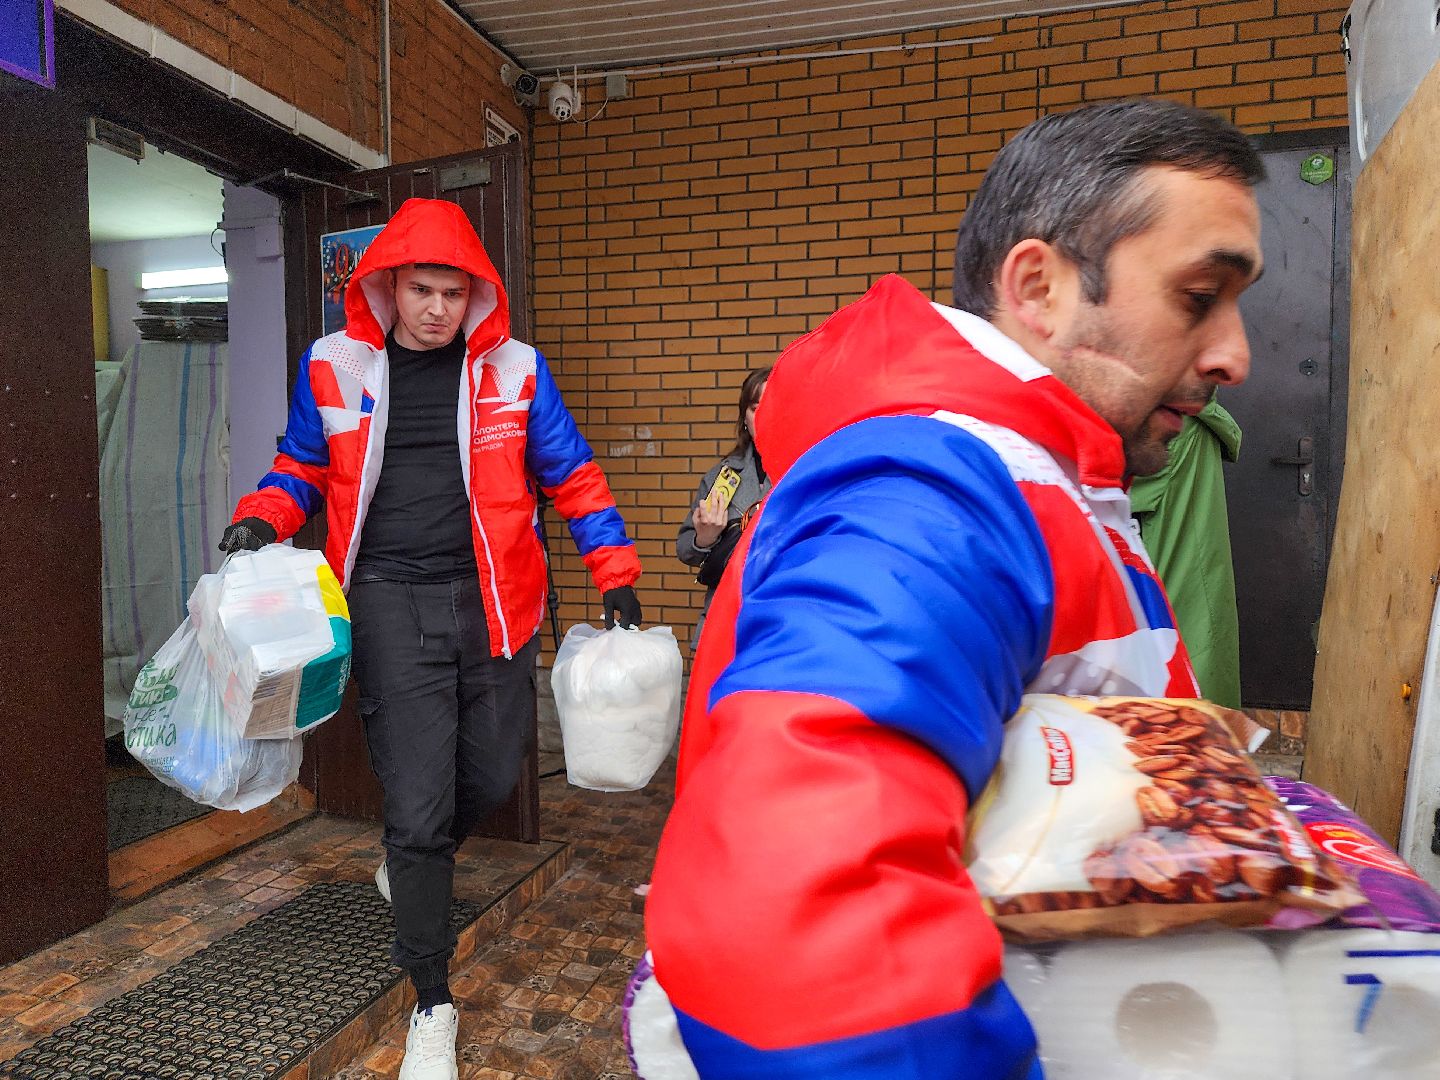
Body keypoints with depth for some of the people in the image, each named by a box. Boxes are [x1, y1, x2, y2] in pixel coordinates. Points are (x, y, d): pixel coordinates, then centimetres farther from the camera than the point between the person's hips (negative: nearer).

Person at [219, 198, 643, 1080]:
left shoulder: (513, 369, 4)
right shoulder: (335, 368, 5)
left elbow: (573, 476, 7)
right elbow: (303, 468, 18)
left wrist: (615, 573, 2)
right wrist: (263, 517, -3)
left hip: (492, 601, 2)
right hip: (392, 606, -1)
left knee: (493, 777, 11)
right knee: (418, 802, -2)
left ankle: (416, 859, 50)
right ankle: (433, 1005, 19)